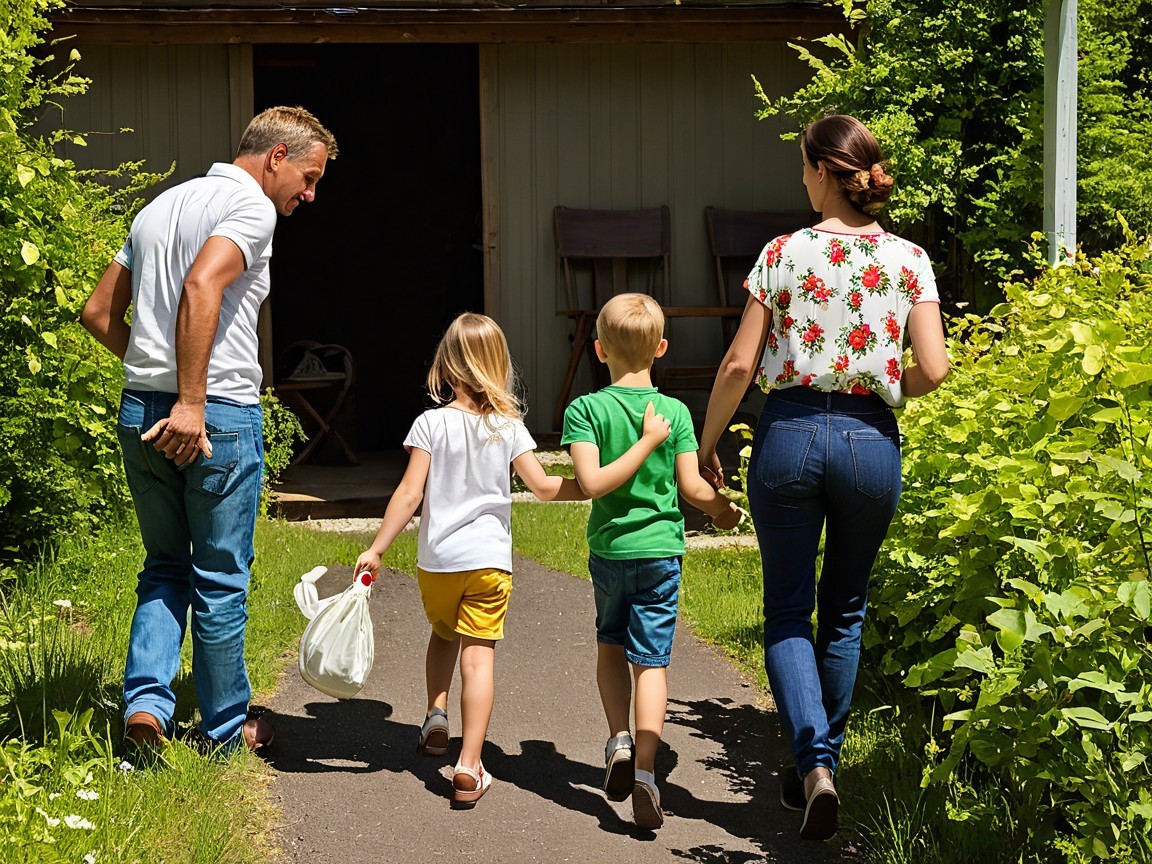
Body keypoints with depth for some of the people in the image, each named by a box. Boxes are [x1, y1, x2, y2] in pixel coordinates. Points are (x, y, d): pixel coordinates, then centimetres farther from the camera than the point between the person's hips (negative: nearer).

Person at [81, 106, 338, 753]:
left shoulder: (160, 207, 18)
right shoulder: (251, 206, -8)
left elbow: (99, 313, 19)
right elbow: (201, 286, -26)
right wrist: (191, 402, -27)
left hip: (140, 410, 7)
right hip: (220, 415, -7)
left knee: (166, 569, 18)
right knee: (221, 580, 6)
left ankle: (146, 700, 3)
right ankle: (227, 729, 17)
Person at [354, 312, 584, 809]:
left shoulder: (431, 423, -6)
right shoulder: (508, 426, -1)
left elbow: (409, 494, -10)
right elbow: (544, 488, -1)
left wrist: (376, 550, -5)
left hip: (437, 561, 0)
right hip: (490, 561, 0)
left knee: (443, 634, 29)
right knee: (478, 656, -3)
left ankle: (436, 717, 20)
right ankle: (469, 769, -10)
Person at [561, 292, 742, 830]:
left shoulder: (585, 410, -8)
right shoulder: (675, 412, -6)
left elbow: (591, 483, -18)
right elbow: (692, 487, -6)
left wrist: (645, 443, -12)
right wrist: (722, 509, 14)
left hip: (608, 549, 0)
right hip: (659, 549, 0)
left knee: (610, 645, 22)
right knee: (651, 659, 1)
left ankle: (619, 739, 8)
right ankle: (644, 767, -9)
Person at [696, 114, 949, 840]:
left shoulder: (785, 253, -4)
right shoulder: (909, 260, 0)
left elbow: (740, 365, -4)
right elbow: (932, 370, -7)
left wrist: (707, 444, 8)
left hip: (791, 434, -1)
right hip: (871, 442, 2)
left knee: (788, 609, 8)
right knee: (845, 611, 19)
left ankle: (813, 763, -11)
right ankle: (824, 758, 27)